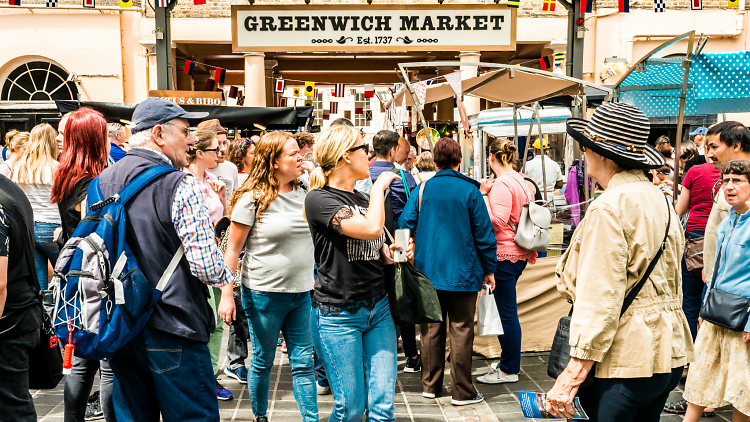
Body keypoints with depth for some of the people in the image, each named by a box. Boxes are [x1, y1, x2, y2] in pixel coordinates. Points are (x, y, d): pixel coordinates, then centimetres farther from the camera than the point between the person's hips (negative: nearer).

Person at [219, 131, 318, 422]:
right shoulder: (253, 198, -10)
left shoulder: (302, 194, 6)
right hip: (264, 293, -4)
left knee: (303, 363, 6)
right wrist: (227, 296, -10)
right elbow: (232, 250, -7)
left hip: (301, 292, 4)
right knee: (263, 362, 11)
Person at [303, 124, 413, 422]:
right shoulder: (319, 199, -12)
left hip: (379, 309, 6)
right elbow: (372, 228, -26)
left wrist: (390, 254, 2)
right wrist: (379, 186, -12)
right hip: (338, 315, -6)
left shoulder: (365, 200, 13)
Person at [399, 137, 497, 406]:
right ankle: (462, 392, 8)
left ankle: (430, 385, 21)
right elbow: (483, 232, -5)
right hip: (462, 271, -3)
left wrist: (413, 259, 13)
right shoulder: (469, 190, -7)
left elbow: (405, 224, 0)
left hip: (428, 270, 3)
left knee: (431, 328, 12)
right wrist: (489, 270, 4)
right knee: (461, 330, 2)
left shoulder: (423, 188, 0)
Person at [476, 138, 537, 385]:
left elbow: (498, 221, -23)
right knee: (505, 310, 17)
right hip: (520, 253, 9)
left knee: (507, 311, -2)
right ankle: (509, 361, 26)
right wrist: (532, 250, 24)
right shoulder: (521, 181, 13)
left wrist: (483, 197, -17)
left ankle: (510, 370, 6)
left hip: (505, 254, -9)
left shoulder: (502, 184, -15)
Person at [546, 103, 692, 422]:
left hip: (624, 362, -9)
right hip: (666, 355, 9)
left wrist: (571, 378, -20)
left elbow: (600, 302, -22)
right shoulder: (660, 200, 11)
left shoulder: (608, 208, -17)